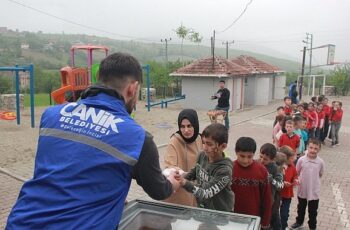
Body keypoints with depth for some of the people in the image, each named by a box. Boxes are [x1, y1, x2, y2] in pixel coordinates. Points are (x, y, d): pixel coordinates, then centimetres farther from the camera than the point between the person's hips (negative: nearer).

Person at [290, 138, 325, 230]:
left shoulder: (321, 162, -12)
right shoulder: (301, 160, -13)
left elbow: (320, 175, 4)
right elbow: (296, 173, 0)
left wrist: (313, 181, -1)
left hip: (314, 191, -1)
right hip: (302, 190, 1)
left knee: (313, 212, 14)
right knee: (301, 208, 23)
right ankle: (299, 222, 46)